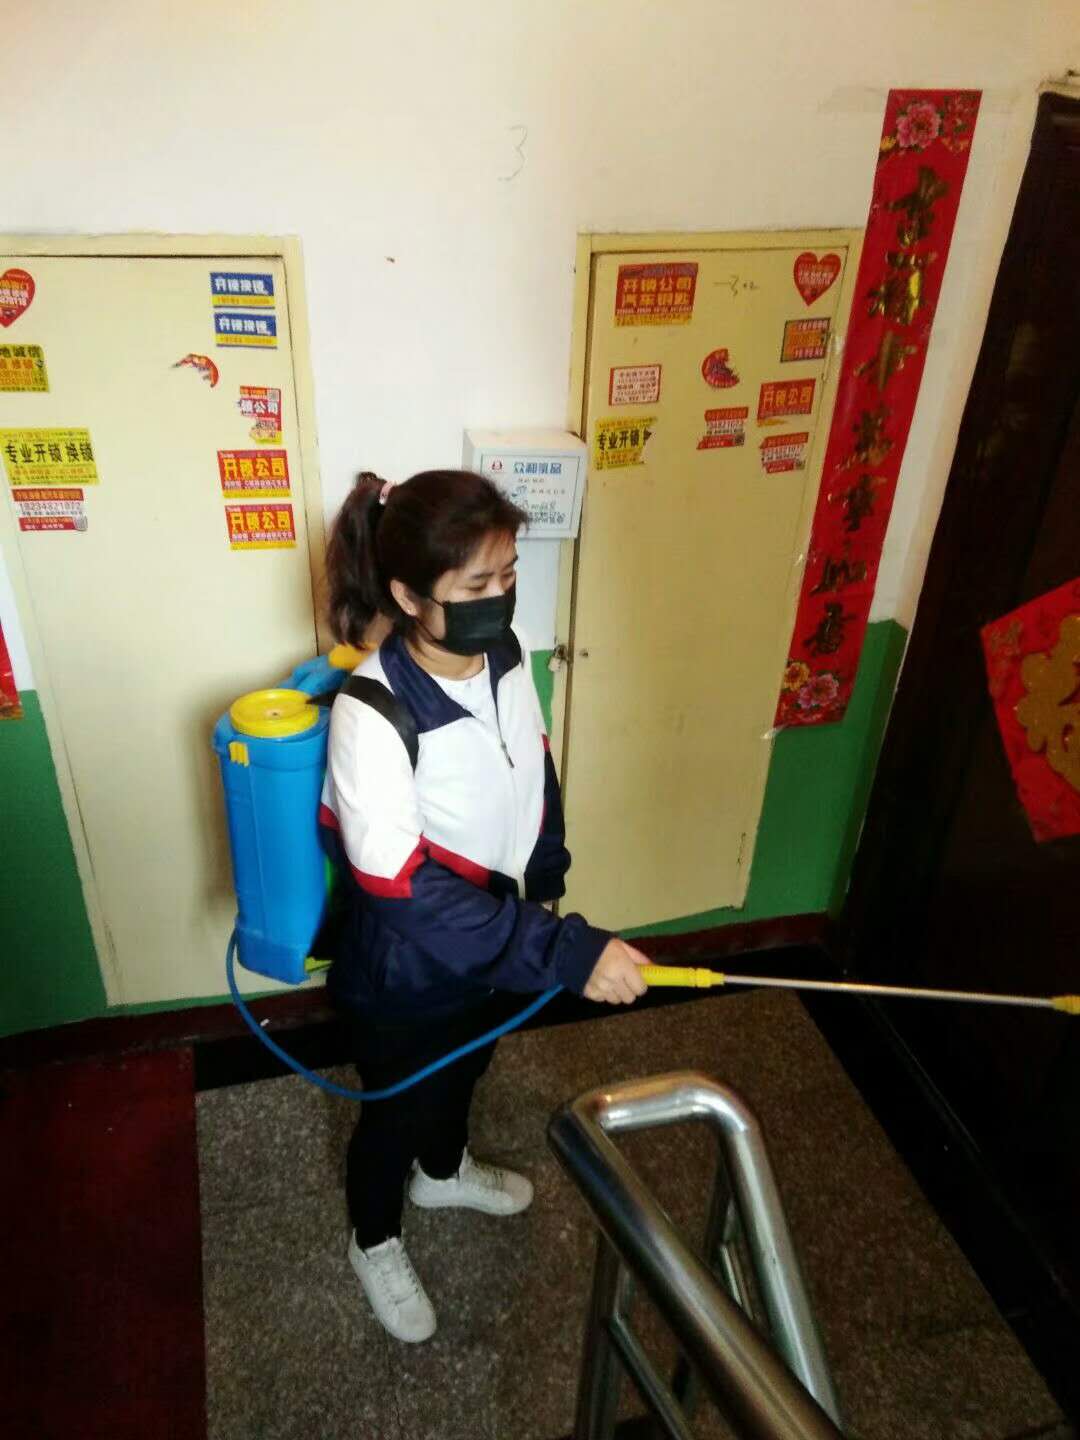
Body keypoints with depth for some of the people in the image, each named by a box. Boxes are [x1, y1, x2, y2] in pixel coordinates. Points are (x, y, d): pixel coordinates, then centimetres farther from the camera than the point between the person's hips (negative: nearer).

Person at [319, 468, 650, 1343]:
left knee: (464, 1071, 33)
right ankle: (376, 1242, 53)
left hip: (494, 945, 6)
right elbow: (406, 892, -36)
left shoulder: (504, 654, -13)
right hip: (408, 973, -6)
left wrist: (546, 884, 12)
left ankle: (444, 1172, 65)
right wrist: (566, 951, -40)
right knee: (397, 1111, 22)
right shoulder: (372, 714, -34)